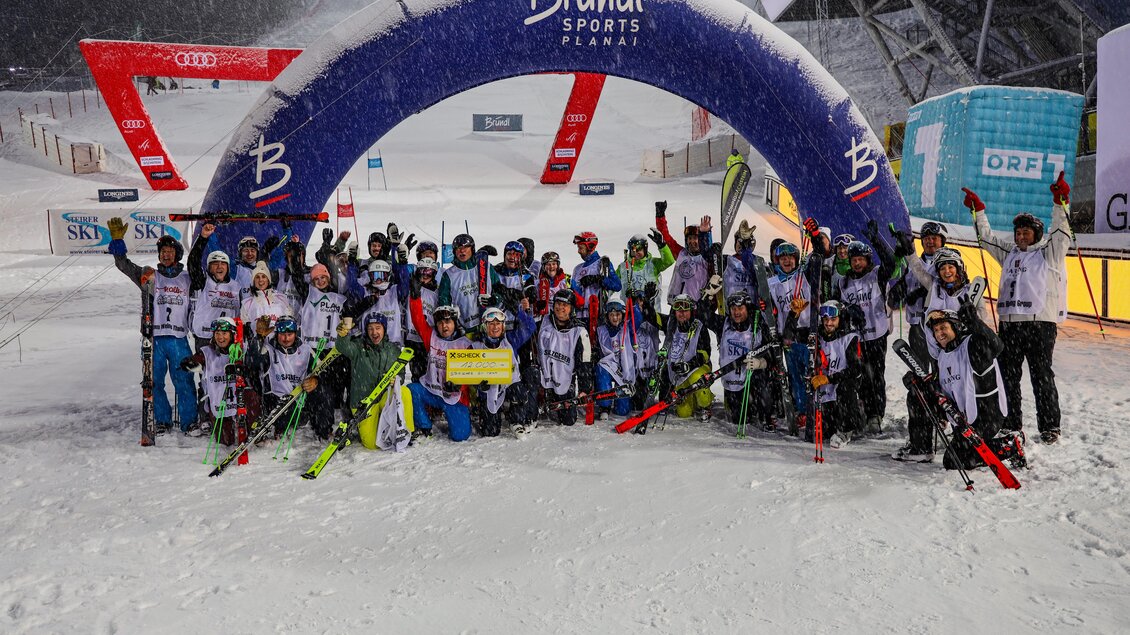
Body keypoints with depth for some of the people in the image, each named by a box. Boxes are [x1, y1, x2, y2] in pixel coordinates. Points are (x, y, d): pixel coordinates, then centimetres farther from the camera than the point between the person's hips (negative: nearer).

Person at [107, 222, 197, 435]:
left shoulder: (188, 279, 12)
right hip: (154, 338, 1)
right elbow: (124, 265, 0)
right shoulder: (150, 275, 10)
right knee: (154, 382, 4)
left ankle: (189, 421, 4)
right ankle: (162, 421, 14)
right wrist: (117, 240, -10)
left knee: (184, 382, -4)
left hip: (178, 339, -1)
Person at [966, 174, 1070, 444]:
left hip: (1040, 323, -5)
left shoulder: (1049, 252, 5)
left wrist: (1059, 202, -19)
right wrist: (978, 210, 21)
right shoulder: (1009, 252, 19)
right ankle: (1010, 425, 18)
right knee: (1007, 377, 9)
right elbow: (987, 238, 25)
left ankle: (1049, 426, 5)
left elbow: (1060, 231, -9)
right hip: (1009, 323, 6)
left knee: (1042, 377, -3)